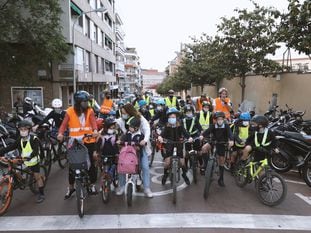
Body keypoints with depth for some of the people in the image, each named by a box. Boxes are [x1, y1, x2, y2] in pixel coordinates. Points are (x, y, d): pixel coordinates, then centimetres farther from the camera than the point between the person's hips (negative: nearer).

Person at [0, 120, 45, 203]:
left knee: (37, 176, -1)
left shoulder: (34, 139, -20)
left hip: (34, 160, -5)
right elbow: (10, 147, -6)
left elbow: (36, 151, -31)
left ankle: (41, 194, 7)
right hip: (26, 161, 6)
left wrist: (29, 157, -49)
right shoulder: (19, 140, -1)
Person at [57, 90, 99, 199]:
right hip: (74, 142, 0)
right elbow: (64, 124, -11)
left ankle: (92, 184, 25)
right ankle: (71, 187, 26)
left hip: (88, 141, 0)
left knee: (90, 162, 5)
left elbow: (93, 122, -15)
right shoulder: (70, 111, -3)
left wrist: (95, 131, -36)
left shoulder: (89, 111, -1)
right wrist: (60, 133, -30)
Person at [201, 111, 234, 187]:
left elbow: (230, 133, -30)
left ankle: (221, 179, 19)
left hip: (221, 144, 0)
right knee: (204, 148, -26)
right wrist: (202, 136, -50)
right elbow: (207, 131, -28)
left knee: (221, 161, 5)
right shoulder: (213, 126, -14)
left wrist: (231, 140, -51)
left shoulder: (226, 126, -15)